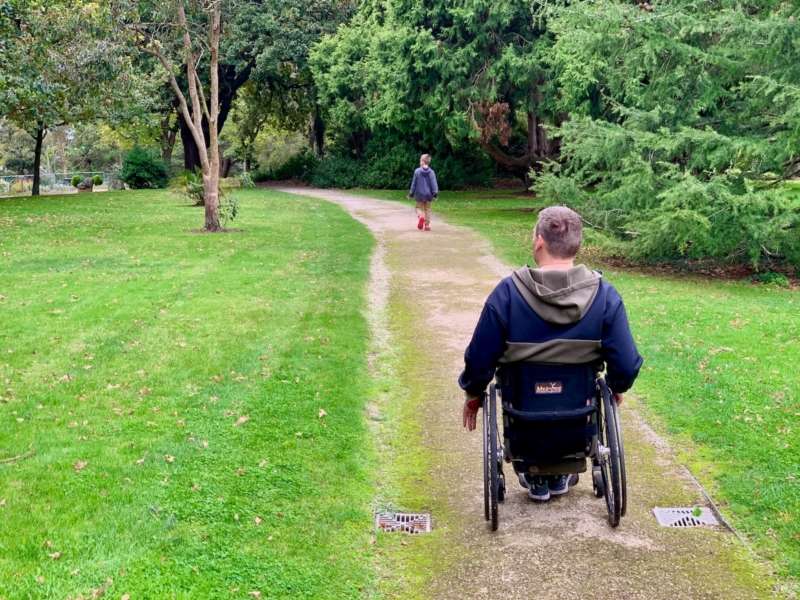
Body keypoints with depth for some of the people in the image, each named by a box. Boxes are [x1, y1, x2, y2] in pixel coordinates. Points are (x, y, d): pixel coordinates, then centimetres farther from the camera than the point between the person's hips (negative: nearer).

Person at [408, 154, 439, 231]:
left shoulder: (417, 171, -8)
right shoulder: (431, 172, -5)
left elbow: (414, 183, -3)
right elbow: (434, 183, -10)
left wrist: (411, 193, 6)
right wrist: (435, 193, -8)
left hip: (419, 194, -2)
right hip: (428, 194, 2)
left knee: (419, 208, 11)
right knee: (427, 209, 13)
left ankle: (420, 216, -20)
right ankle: (427, 225, 11)